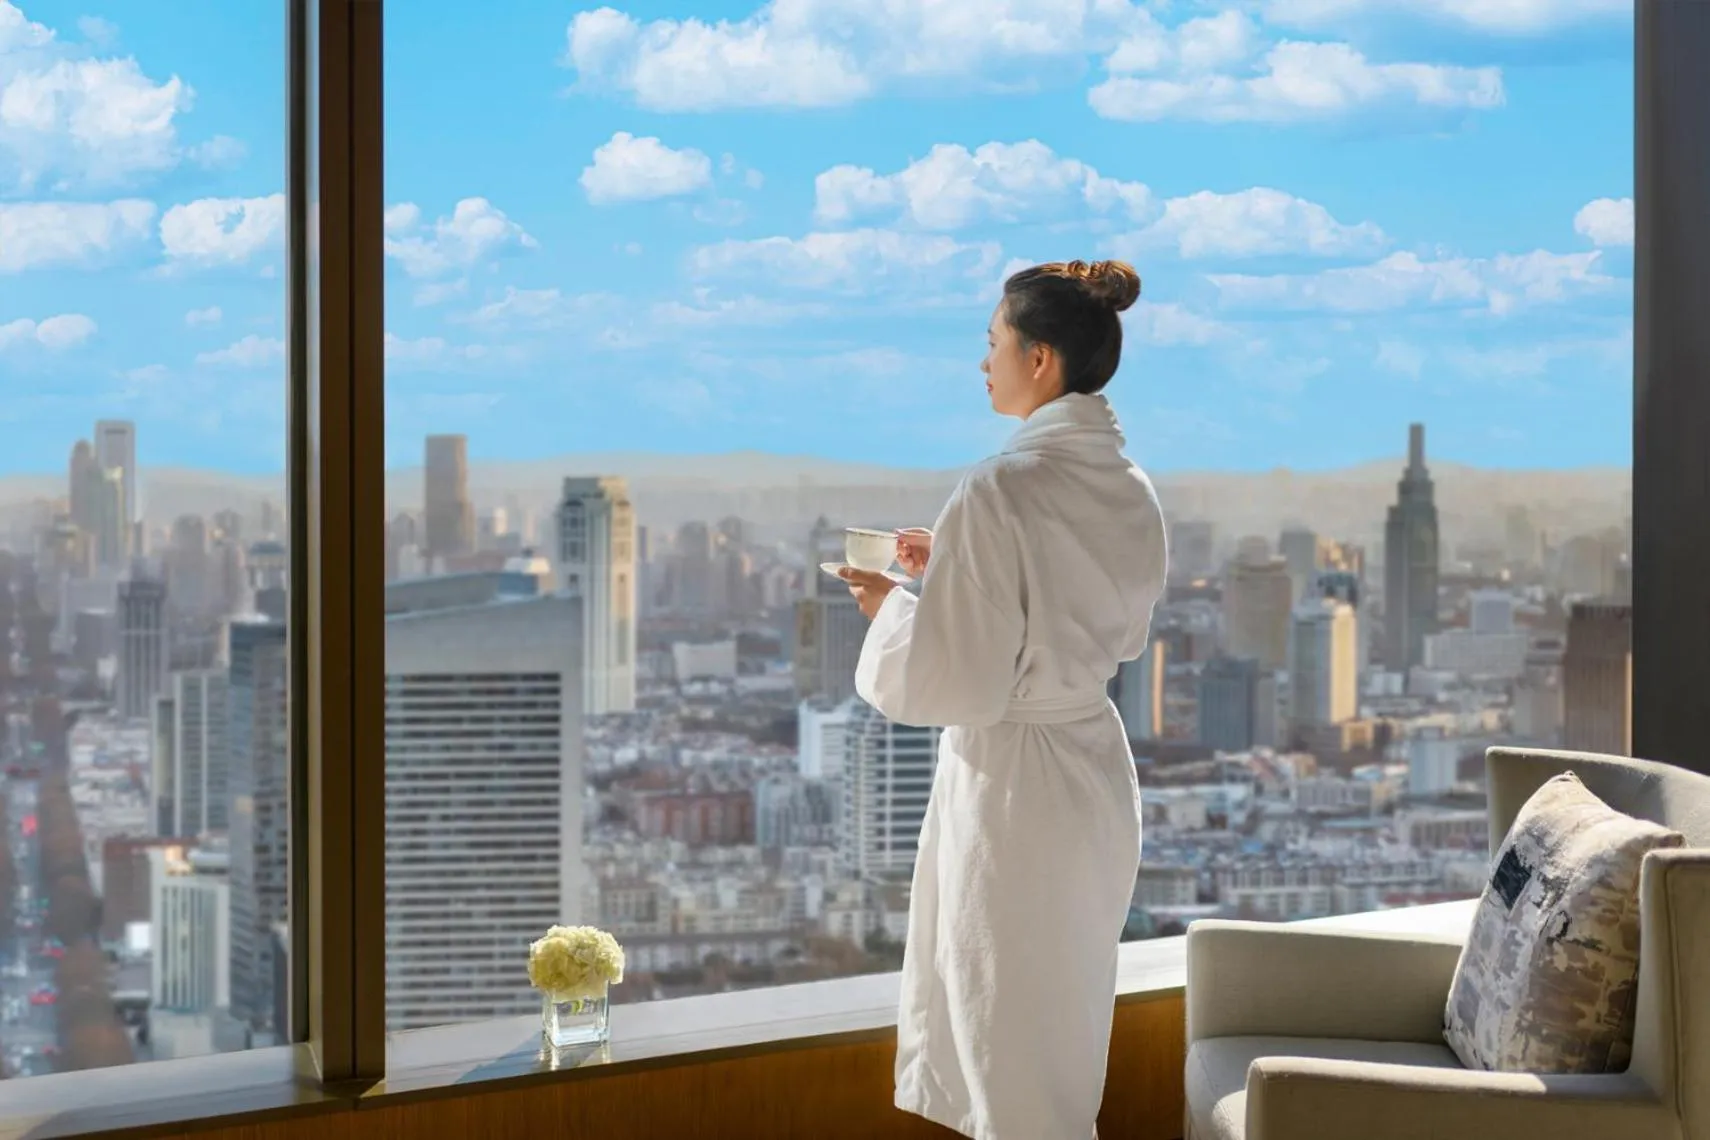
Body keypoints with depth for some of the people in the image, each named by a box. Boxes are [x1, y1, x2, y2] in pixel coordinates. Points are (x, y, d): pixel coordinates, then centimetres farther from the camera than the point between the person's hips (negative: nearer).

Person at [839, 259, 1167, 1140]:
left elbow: (954, 682, -22)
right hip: (1094, 770, 8)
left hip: (1012, 785, -8)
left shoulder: (1001, 489, -22)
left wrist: (892, 608, -2)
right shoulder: (1131, 491, 3)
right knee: (1059, 1019, 23)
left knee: (1014, 1040, 7)